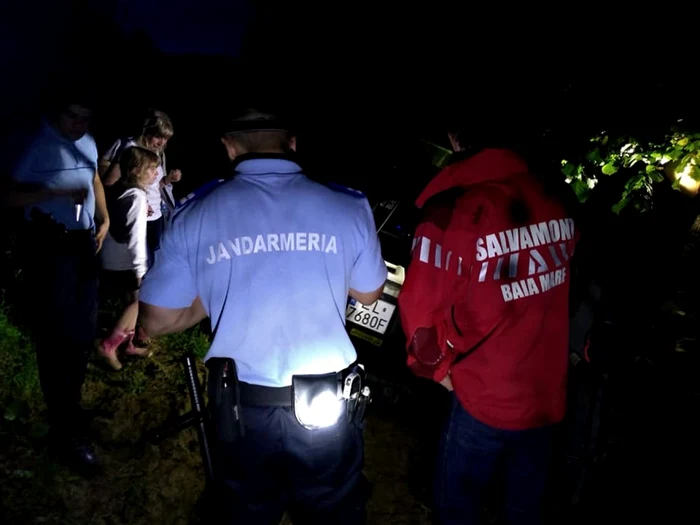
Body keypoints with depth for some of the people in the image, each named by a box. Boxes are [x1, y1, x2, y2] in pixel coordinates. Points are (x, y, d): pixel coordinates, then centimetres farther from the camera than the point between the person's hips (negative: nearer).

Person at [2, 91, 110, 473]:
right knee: (56, 338, -1)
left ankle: (70, 409, 35)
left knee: (83, 332, 16)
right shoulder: (35, 144, -11)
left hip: (83, 244, 7)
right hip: (50, 247, -7)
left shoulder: (87, 143, 10)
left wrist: (104, 219, 10)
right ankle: (65, 432, 9)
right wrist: (61, 193, -26)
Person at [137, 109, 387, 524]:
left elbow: (157, 321, -1)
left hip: (241, 407, 1)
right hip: (328, 407, -1)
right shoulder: (348, 207, -9)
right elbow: (369, 293, 7)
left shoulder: (196, 215, -7)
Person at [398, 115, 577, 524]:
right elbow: (565, 294, 5)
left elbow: (422, 308, -20)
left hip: (487, 396, -5)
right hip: (547, 393, 6)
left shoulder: (453, 209, -23)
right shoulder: (554, 202, -5)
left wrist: (437, 366, -1)